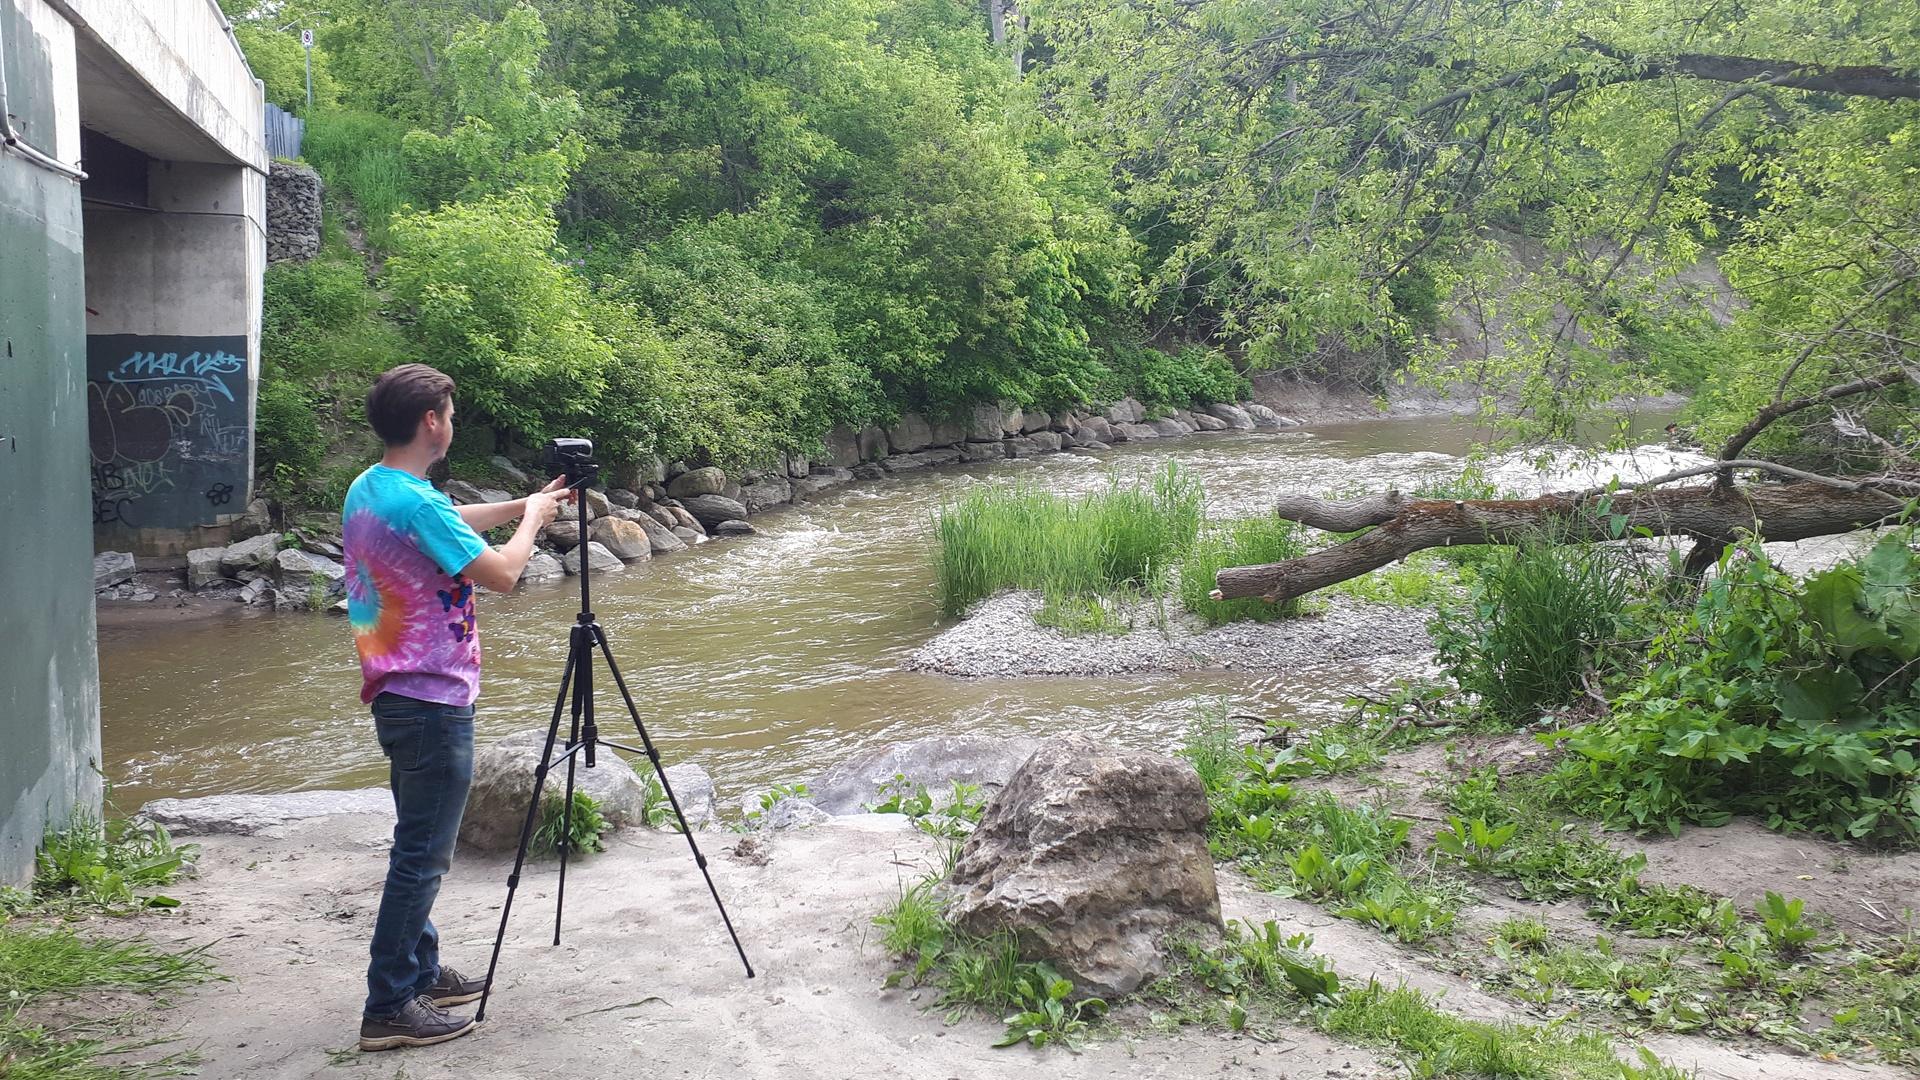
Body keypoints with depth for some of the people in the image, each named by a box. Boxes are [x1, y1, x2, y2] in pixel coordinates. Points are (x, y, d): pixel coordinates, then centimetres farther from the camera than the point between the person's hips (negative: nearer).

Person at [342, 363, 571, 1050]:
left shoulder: (365, 490, 9)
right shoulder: (417, 503, -22)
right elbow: (502, 573, -17)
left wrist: (524, 504, 25)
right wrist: (532, 521, 0)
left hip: (396, 695, 10)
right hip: (432, 702, -10)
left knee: (420, 846, 19)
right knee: (422, 855, -3)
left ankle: (420, 973, 30)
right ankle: (389, 1007, 3)